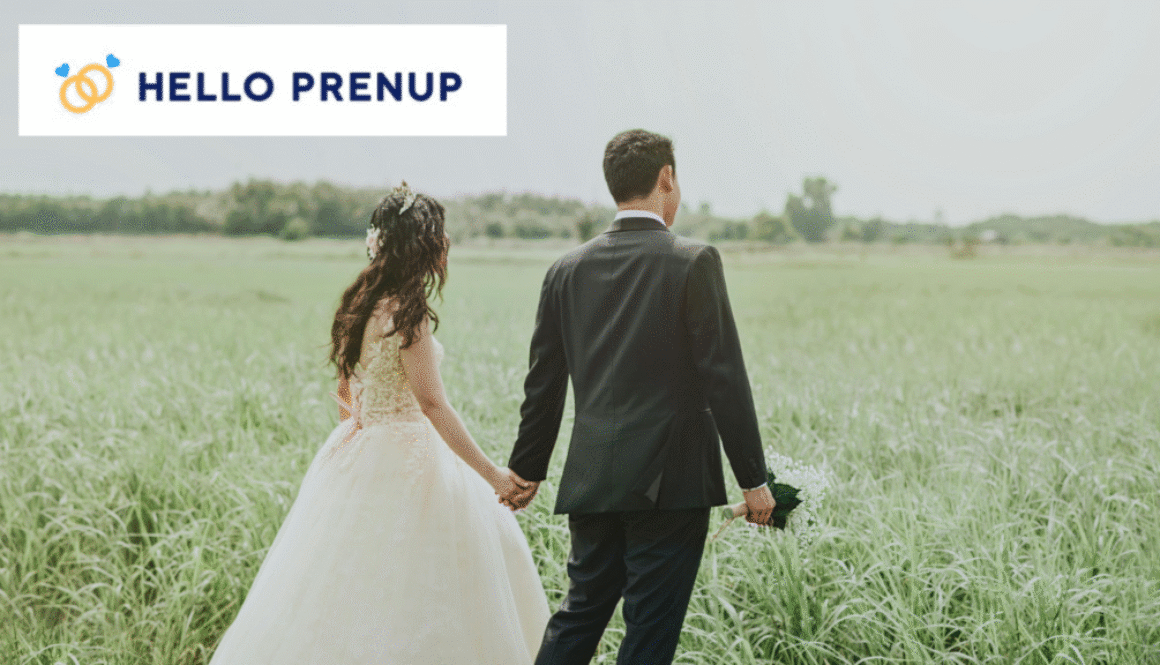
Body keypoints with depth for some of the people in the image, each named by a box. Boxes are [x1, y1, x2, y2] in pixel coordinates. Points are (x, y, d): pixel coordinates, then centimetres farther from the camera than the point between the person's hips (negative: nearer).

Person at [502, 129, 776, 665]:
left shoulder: (568, 269, 6)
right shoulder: (693, 263, -8)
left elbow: (544, 383, 11)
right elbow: (724, 379, -10)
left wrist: (526, 471, 22)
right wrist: (753, 479, -4)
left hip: (591, 480, 5)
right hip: (671, 480, -5)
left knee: (579, 616, 16)